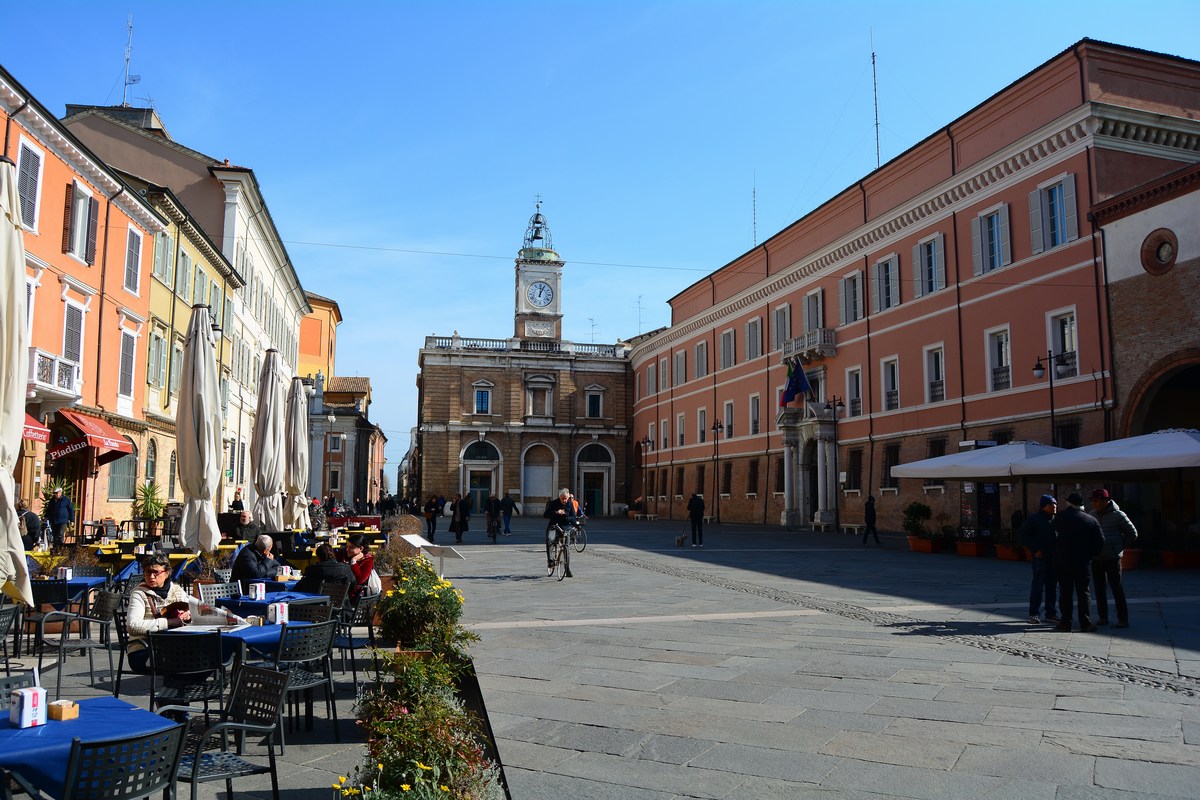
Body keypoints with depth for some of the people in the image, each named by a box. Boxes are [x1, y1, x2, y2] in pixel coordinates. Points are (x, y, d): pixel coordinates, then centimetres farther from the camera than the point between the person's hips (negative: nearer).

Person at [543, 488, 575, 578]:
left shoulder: (570, 504, 2)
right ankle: (550, 561, -25)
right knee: (549, 539, -34)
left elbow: (573, 518, 0)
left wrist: (566, 518, -22)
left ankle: (568, 571, 10)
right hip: (553, 526, -2)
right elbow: (545, 514, -8)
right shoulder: (553, 503, -4)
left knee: (567, 549, -1)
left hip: (564, 528, 2)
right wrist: (556, 513, -24)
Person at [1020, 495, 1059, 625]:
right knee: (1038, 586, -4)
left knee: (1052, 586, 11)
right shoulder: (1034, 518, -5)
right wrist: (1035, 550, -13)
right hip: (1040, 557, -6)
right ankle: (1033, 614, 2)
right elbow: (1024, 536, -7)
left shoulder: (1056, 519, 12)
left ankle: (1050, 614, 20)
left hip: (1054, 558, 6)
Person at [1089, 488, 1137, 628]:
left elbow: (1132, 534, 2)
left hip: (1112, 558, -5)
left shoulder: (1118, 515, -5)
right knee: (1099, 589, 9)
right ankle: (1102, 617, 17)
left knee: (1117, 588, -3)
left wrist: (1119, 546, 2)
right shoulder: (1092, 515, 8)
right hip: (1096, 559, 5)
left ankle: (1123, 619, 1)